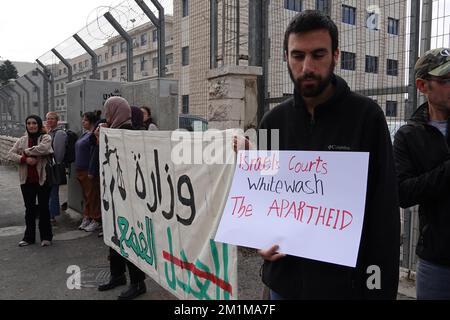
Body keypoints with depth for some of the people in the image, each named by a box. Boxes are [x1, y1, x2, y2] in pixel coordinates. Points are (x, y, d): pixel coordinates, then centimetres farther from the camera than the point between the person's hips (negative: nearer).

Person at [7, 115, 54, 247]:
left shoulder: (46, 138, -4)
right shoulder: (22, 140, 9)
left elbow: (42, 148, -24)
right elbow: (11, 154, 1)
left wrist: (26, 151, -10)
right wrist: (25, 159, -15)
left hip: (43, 179, -4)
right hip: (27, 180, 4)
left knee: (43, 208, 5)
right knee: (29, 209, 13)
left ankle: (46, 236, 17)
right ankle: (29, 237, 24)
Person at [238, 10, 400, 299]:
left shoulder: (366, 116, -11)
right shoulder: (274, 121, 1)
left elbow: (385, 211, -10)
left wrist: (381, 286, -11)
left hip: (344, 278, -3)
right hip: (284, 277, 4)